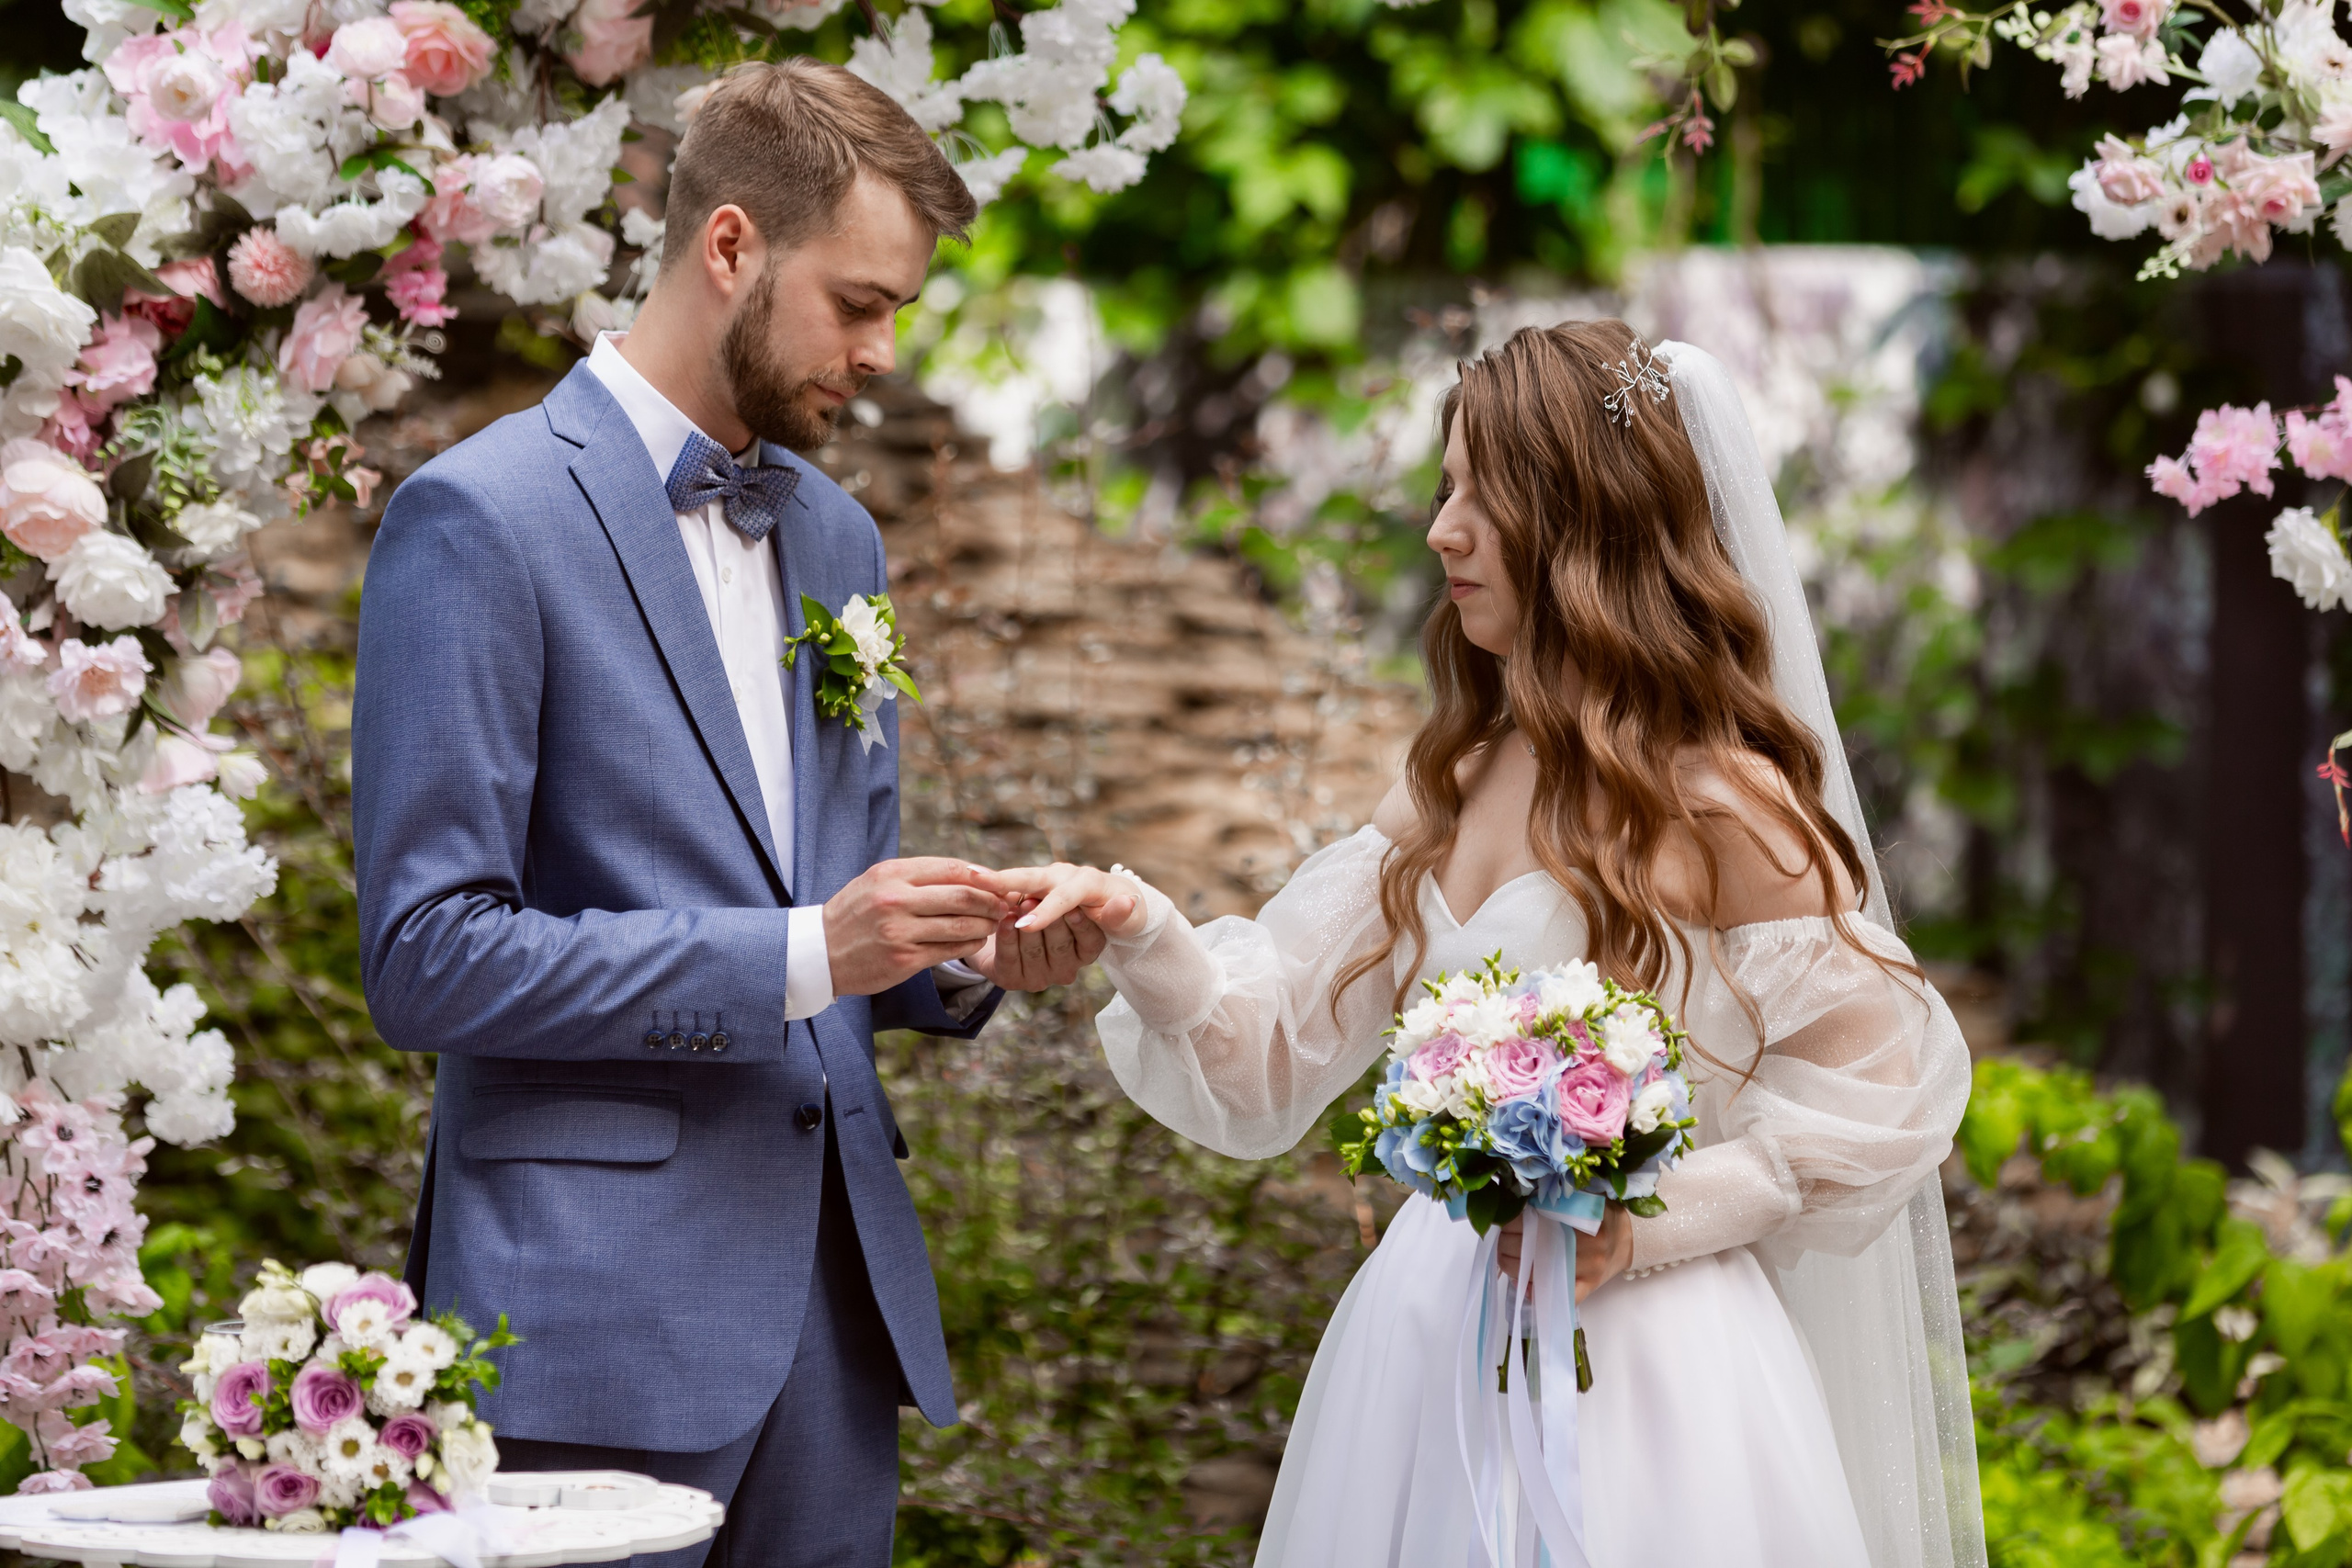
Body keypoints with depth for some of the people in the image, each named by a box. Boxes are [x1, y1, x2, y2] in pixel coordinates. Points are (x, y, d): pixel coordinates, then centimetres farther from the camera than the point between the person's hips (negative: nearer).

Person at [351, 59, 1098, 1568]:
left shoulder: (840, 540, 17)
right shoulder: (480, 519, -7)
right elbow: (430, 958, -13)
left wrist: (960, 960, 2)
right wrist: (797, 959, -17)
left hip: (833, 1286, 7)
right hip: (604, 1316, -7)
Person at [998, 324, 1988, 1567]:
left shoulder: (1716, 803, -12)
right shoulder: (1454, 784, 9)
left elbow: (1879, 1086, -10)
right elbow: (1272, 1040, 7)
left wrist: (1644, 1224, -16)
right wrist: (1140, 935, -11)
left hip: (1630, 1363, -6)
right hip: (1432, 1342, 6)